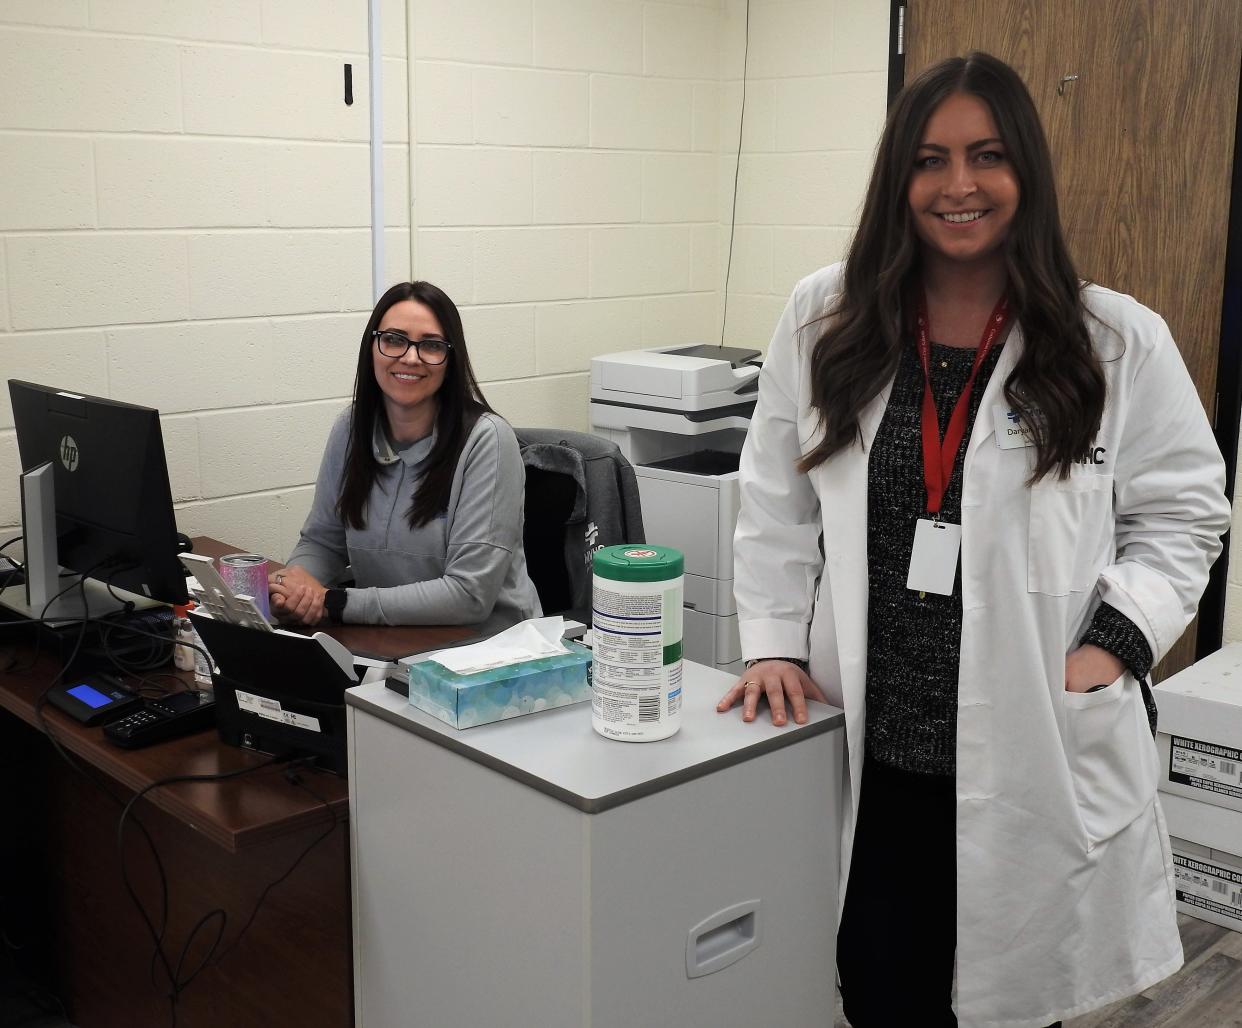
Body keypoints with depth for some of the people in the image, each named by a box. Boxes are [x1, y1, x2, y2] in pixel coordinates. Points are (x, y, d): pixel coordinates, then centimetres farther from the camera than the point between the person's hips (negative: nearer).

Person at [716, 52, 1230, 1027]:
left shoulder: (1118, 342, -3)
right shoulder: (824, 321, 2)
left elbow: (1183, 512, 4)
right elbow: (776, 503, 8)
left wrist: (1112, 647, -8)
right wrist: (775, 640, 1)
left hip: (1033, 751, -1)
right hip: (866, 743, 2)